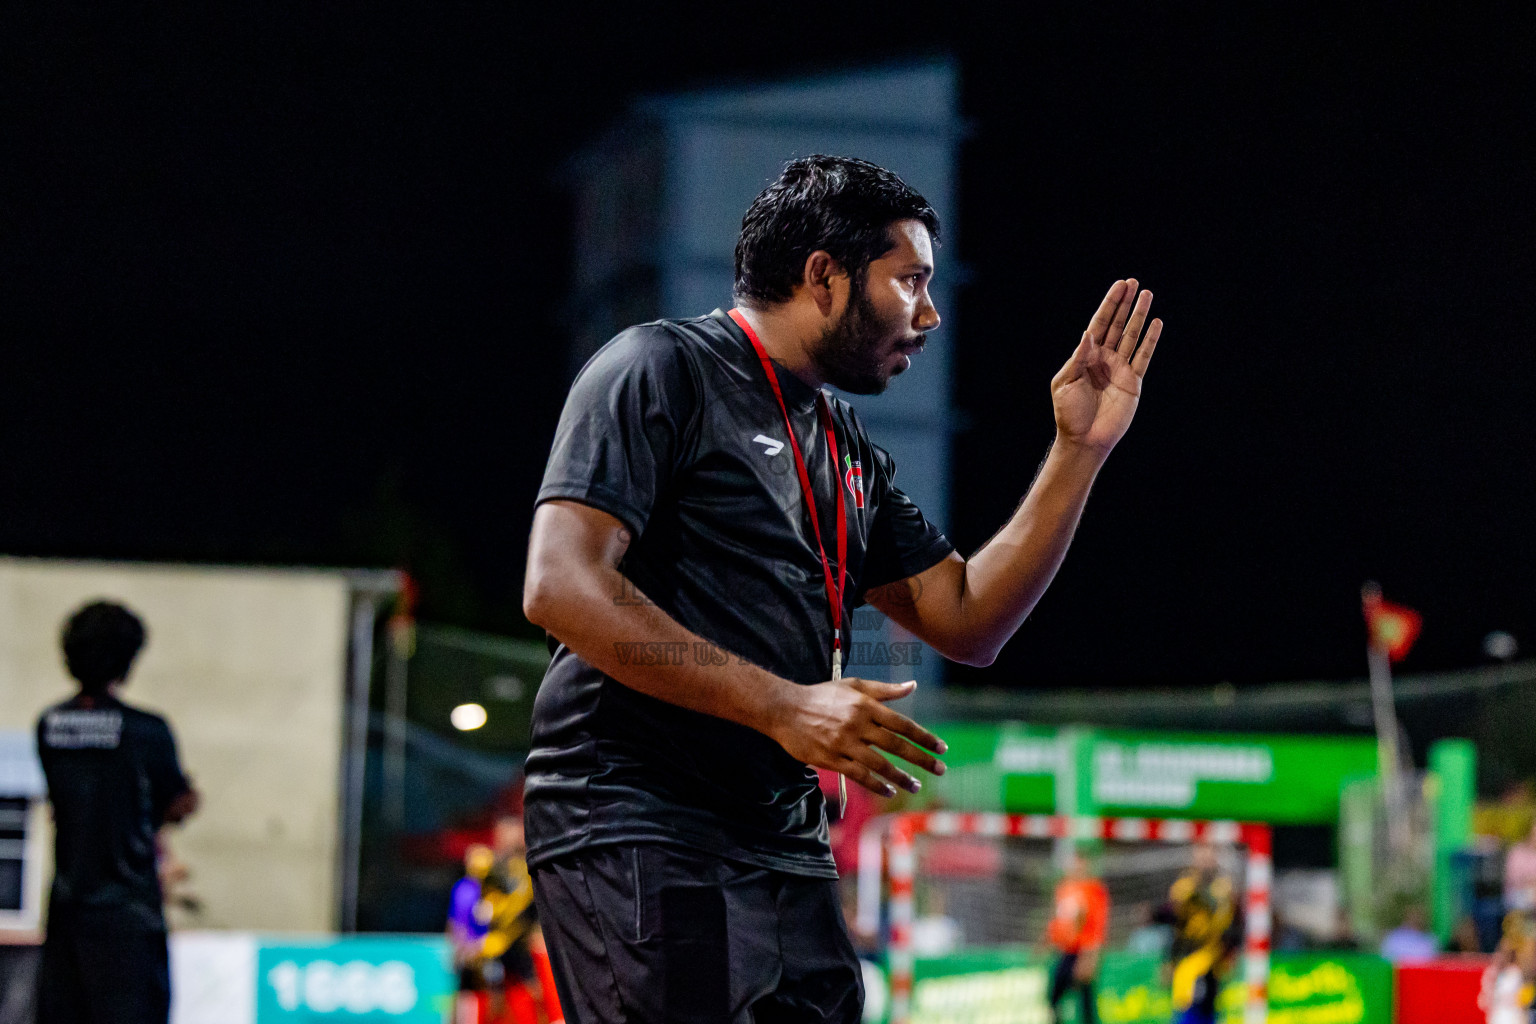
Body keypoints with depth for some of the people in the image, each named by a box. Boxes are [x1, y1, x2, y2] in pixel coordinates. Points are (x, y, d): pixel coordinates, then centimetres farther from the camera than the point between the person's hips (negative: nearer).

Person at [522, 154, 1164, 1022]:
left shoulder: (851, 452, 20)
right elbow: (561, 587, -16)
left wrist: (1080, 451, 11)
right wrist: (783, 707, -21)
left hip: (784, 844, 8)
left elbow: (966, 621, 18)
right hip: (637, 829, -8)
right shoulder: (660, 371, -5)